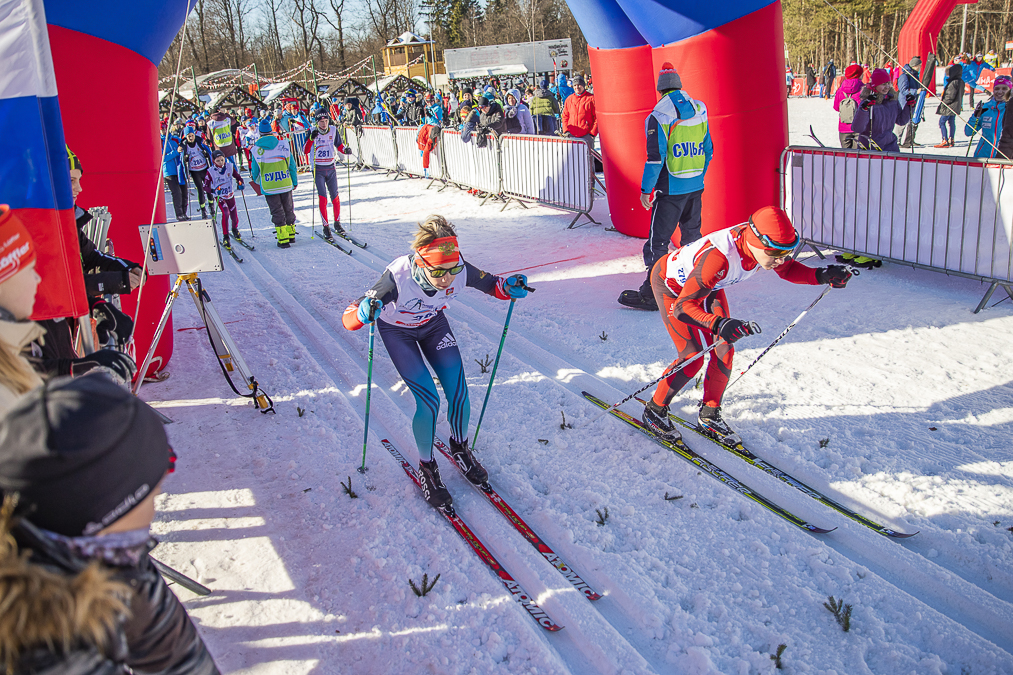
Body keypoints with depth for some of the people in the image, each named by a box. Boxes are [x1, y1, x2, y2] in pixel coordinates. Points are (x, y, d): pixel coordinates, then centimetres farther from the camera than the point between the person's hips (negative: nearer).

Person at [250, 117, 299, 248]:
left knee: (277, 211, 5)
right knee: (288, 209, 16)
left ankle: (283, 239, 4)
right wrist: (295, 181, 14)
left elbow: (255, 170, 3)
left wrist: (256, 180, 25)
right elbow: (292, 165, 2)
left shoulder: (256, 149, -6)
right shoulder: (283, 144, -4)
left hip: (269, 186, -1)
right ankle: (291, 234, 27)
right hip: (286, 183, 2)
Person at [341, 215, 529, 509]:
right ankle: (426, 467, 11)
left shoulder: (460, 269, -33)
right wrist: (363, 312, -62)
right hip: (397, 331, -3)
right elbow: (349, 318, -39)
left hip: (433, 323, 3)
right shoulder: (398, 277, -42)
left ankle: (460, 448, 27)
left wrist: (508, 288, -33)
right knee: (429, 399, -14)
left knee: (458, 391, -4)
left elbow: (489, 283, -11)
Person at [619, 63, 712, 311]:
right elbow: (708, 150, 13)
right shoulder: (700, 110, 6)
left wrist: (646, 189, -8)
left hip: (671, 188, -6)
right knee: (692, 234, 19)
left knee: (658, 239, -3)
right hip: (696, 186, 6)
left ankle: (652, 293, -3)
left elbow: (656, 157, -16)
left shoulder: (659, 116, -13)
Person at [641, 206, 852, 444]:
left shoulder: (761, 241, -25)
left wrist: (821, 276, -22)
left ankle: (709, 415, 19)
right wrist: (718, 324, -62)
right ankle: (654, 411, 11)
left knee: (724, 350, 1)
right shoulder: (719, 257, -45)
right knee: (692, 356, -11)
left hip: (706, 284, 7)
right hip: (670, 284, -7)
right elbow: (683, 307, -44)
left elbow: (788, 269, -3)